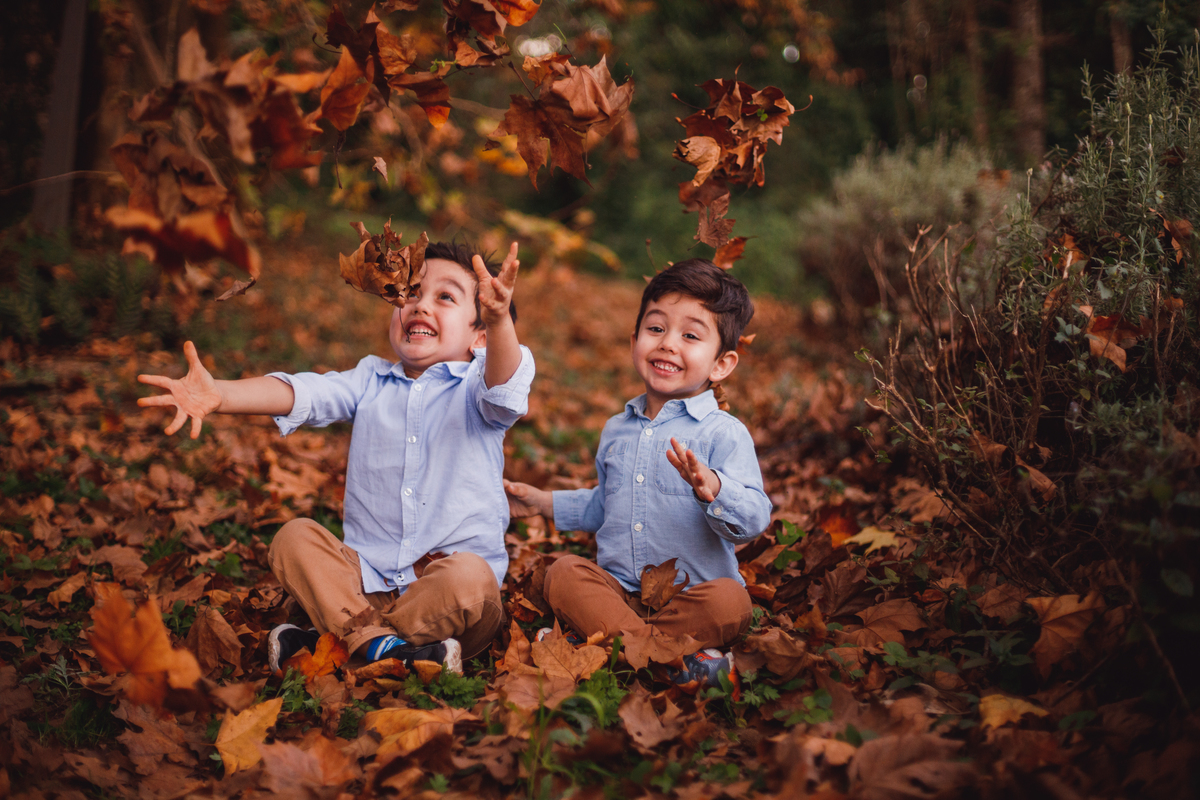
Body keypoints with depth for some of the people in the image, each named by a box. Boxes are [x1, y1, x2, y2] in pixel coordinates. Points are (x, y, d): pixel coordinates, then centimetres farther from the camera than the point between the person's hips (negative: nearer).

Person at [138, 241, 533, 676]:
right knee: (294, 538, -14)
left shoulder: (477, 385, -2)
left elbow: (503, 382, -27)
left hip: (448, 573, -4)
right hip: (368, 581, 4)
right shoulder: (370, 381, 11)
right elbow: (300, 393, -5)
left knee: (469, 577, -35)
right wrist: (219, 395, -24)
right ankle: (382, 644, -27)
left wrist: (499, 321, -51)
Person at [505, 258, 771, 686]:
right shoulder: (616, 430, 15)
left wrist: (712, 488, -37)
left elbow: (754, 518, -18)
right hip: (617, 590, 5)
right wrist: (544, 502, 30)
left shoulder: (724, 433, -5)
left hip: (691, 591, -4)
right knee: (563, 572, -22)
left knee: (728, 602, -34)